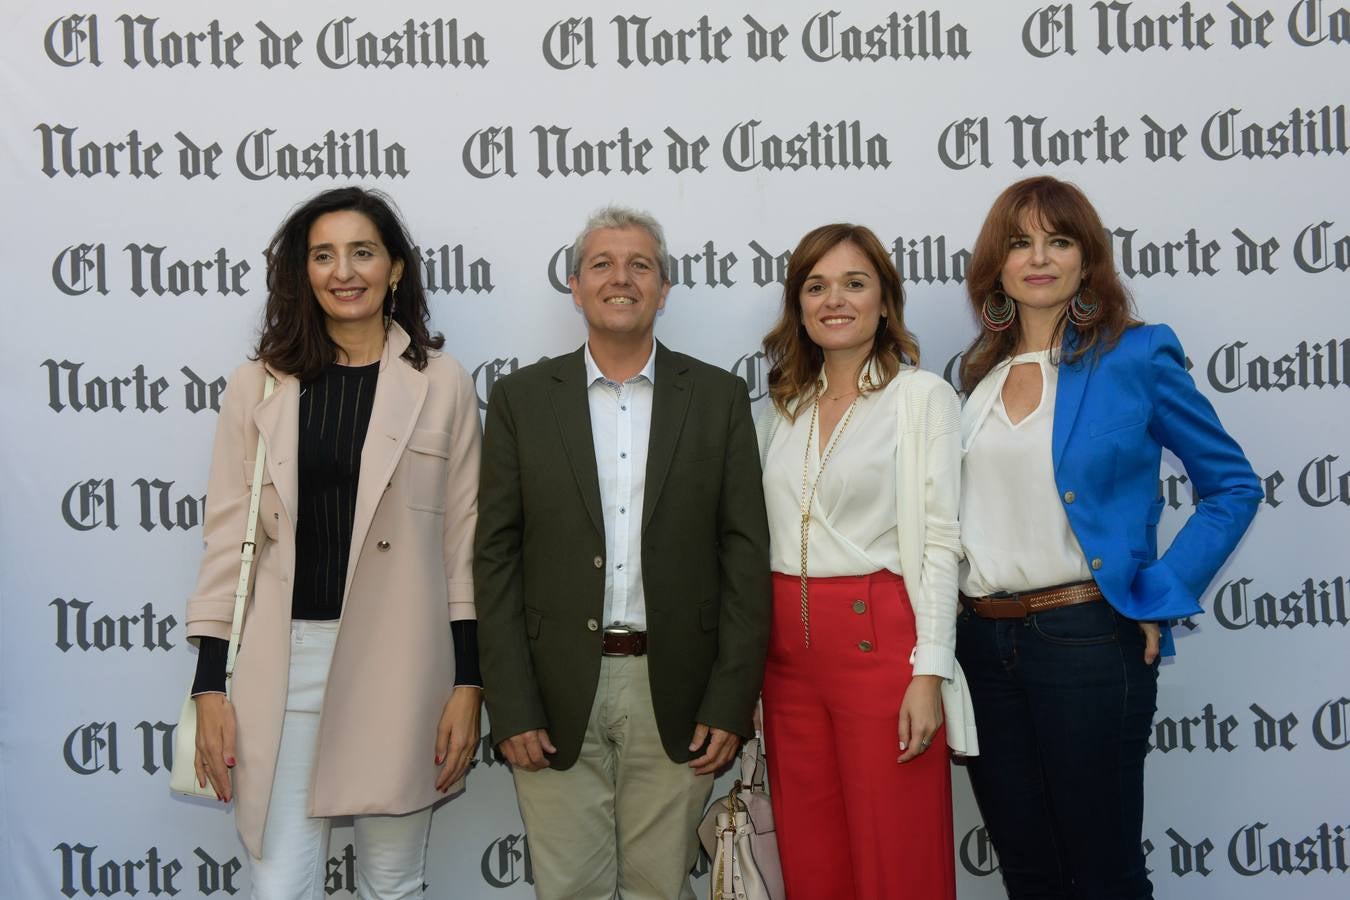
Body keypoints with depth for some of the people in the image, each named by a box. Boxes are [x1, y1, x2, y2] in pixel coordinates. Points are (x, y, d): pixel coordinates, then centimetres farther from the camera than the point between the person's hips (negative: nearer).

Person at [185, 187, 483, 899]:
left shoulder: (442, 385, 2)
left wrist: (468, 683, 0)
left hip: (398, 663, 0)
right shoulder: (257, 387, 5)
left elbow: (463, 542, 3)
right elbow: (226, 538, 5)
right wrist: (211, 685, 0)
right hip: (283, 661, 1)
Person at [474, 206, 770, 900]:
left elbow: (745, 552, 2)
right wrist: (510, 707, -5)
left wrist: (731, 702, -4)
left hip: (675, 695, 0)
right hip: (556, 695, 0)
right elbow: (496, 557, 1)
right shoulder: (521, 399, 4)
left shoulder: (719, 397, 5)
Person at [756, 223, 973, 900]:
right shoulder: (783, 407, 14)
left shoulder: (922, 396, -2)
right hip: (788, 643, 5)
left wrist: (929, 673, -14)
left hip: (879, 639, -5)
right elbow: (761, 537, 14)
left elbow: (938, 540, -7)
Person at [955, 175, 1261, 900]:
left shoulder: (1137, 356, -4)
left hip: (1085, 638, -5)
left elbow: (1232, 486, -1)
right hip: (981, 640, 5)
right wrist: (961, 614, 10)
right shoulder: (980, 371, 11)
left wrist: (1160, 597, -9)